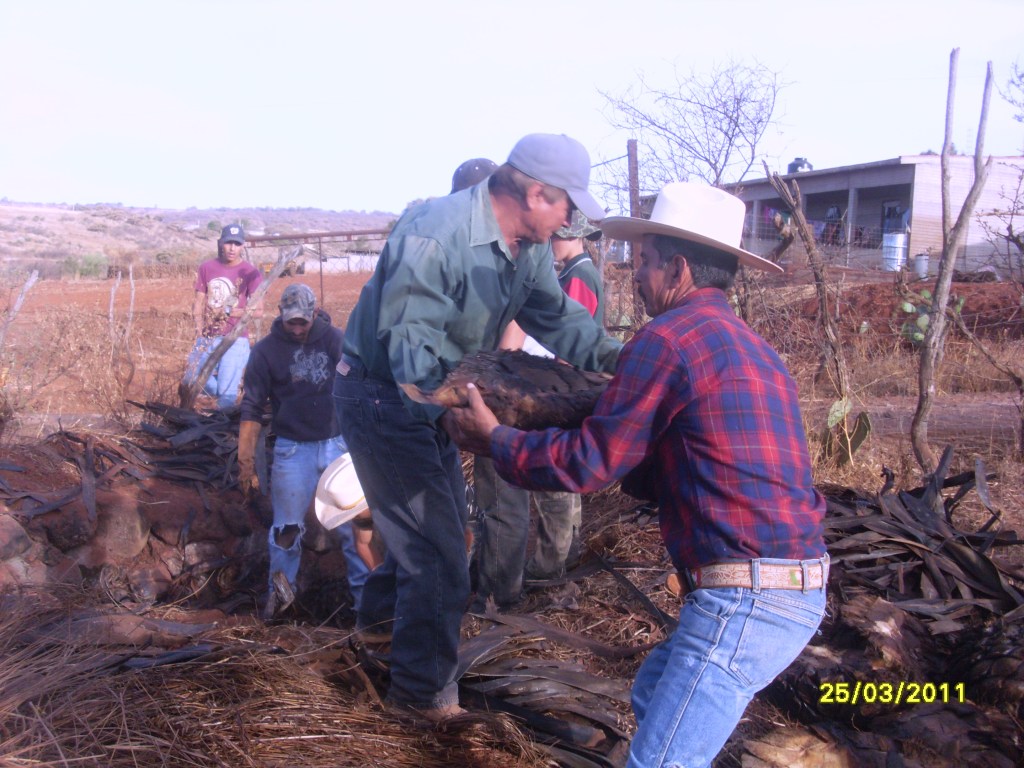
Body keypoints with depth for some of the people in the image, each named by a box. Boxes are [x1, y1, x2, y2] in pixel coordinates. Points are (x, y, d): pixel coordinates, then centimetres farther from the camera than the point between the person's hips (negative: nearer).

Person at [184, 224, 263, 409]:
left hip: (236, 339, -4)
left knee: (226, 392, -10)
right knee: (192, 380, 2)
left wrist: (229, 312, -14)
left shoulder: (250, 272, -3)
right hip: (207, 338, 4)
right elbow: (198, 302, 9)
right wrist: (199, 331, -4)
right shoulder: (207, 267, 8)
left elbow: (258, 311, -6)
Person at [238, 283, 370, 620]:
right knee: (287, 528, 5)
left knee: (352, 522, 2)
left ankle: (364, 591, 14)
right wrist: (246, 461, -5)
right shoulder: (266, 350, 1)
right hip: (292, 449, 0)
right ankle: (280, 591, 24)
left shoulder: (335, 339, 0)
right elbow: (252, 408, 1)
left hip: (338, 443, 0)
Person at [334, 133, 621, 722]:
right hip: (381, 393, -9)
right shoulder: (433, 235, -32)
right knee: (437, 541, -6)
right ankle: (425, 690, 11)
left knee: (445, 515, 24)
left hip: (435, 395, 9)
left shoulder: (529, 247, -4)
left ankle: (382, 610, 48)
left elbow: (557, 316, 0)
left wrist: (613, 355, -17)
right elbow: (410, 346, -36)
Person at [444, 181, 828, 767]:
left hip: (747, 597, -10)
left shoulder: (668, 337, -10)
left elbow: (590, 463, -7)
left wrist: (494, 440, 6)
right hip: (797, 589, 10)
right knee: (654, 695, 25)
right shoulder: (751, 346, 18)